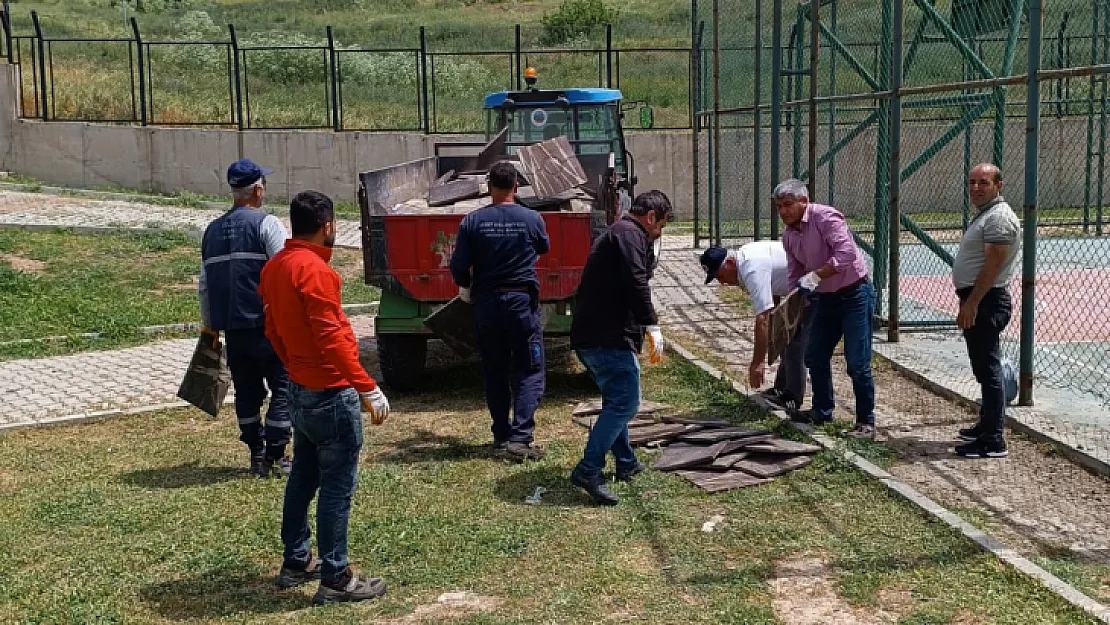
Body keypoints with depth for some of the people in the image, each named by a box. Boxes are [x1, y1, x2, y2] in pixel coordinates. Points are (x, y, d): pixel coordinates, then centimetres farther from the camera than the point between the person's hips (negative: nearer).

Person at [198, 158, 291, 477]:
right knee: (282, 388, 3)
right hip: (267, 324, -6)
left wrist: (209, 325, 25)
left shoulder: (212, 230, 14)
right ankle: (275, 456, 2)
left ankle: (256, 455, 19)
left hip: (231, 328, 6)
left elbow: (204, 284, 17)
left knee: (247, 391, 14)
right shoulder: (266, 224, -6)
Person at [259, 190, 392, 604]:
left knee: (304, 476, 18)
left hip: (301, 389, 10)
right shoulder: (314, 270, -21)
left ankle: (296, 563, 29)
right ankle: (335, 580, 4)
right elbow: (331, 338, -24)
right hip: (330, 393, -10)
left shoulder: (275, 267, 8)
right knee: (338, 486, -2)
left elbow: (273, 329, 16)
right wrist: (367, 389, -22)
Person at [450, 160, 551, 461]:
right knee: (528, 372, 3)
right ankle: (521, 437, -8)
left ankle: (501, 435, 20)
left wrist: (466, 288, 15)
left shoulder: (473, 221, -5)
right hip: (522, 301, -2)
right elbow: (544, 248, 15)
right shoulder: (531, 219, -5)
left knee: (494, 372, 14)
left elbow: (459, 266, -5)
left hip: (486, 303, 2)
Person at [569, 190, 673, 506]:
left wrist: (643, 327, 33)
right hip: (609, 337, -11)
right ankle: (588, 470, -16)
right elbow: (635, 284, -22)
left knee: (617, 400, 22)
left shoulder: (613, 233, 25)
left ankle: (626, 463, 33)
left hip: (587, 337, 11)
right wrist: (652, 325, -19)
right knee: (625, 403, -11)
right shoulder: (630, 234, -8)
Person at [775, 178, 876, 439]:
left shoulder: (825, 217, -19)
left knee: (857, 364, -8)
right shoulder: (789, 235, 6)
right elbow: (796, 273, 14)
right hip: (826, 298, 9)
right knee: (815, 357, 14)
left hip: (854, 294, -9)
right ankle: (822, 411, 31)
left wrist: (816, 275, -33)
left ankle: (866, 422, 4)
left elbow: (846, 252, -31)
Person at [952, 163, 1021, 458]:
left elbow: (993, 265, -22)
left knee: (988, 369, -9)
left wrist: (972, 303, -24)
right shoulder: (984, 214, 18)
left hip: (985, 302, -11)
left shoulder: (999, 218, -15)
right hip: (976, 301, 11)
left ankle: (993, 441, -6)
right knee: (985, 368, 19)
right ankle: (987, 426, 31)